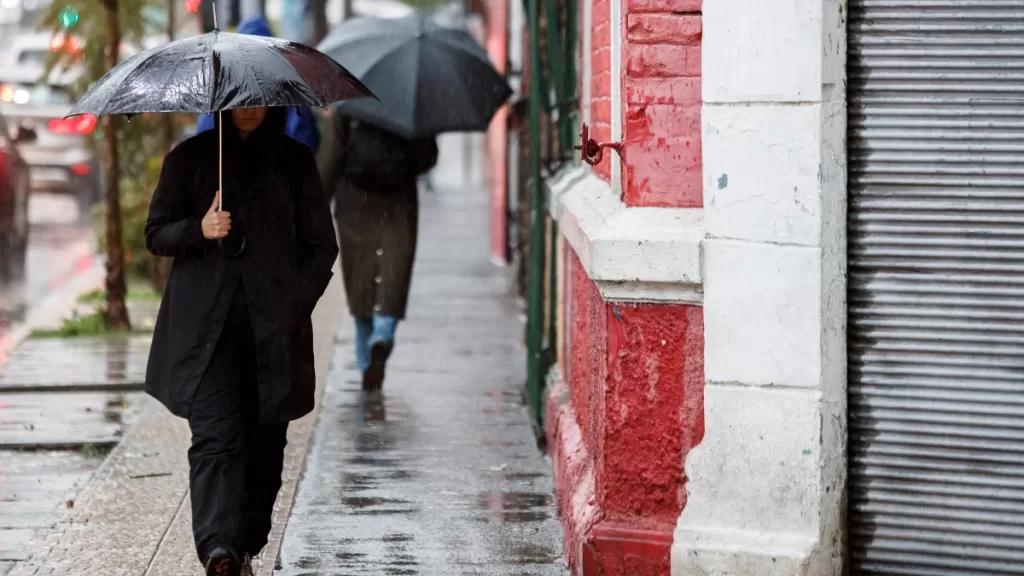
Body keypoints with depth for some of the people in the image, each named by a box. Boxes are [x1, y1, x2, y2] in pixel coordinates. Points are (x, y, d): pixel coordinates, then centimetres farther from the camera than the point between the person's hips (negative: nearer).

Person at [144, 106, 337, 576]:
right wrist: (199, 229, -12)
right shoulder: (189, 158, 7)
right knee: (215, 435, -16)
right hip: (205, 325, -2)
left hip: (273, 327, 2)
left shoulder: (295, 162, 9)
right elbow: (156, 234, 9)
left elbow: (322, 246, 11)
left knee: (264, 442, 4)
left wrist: (295, 304, -1)